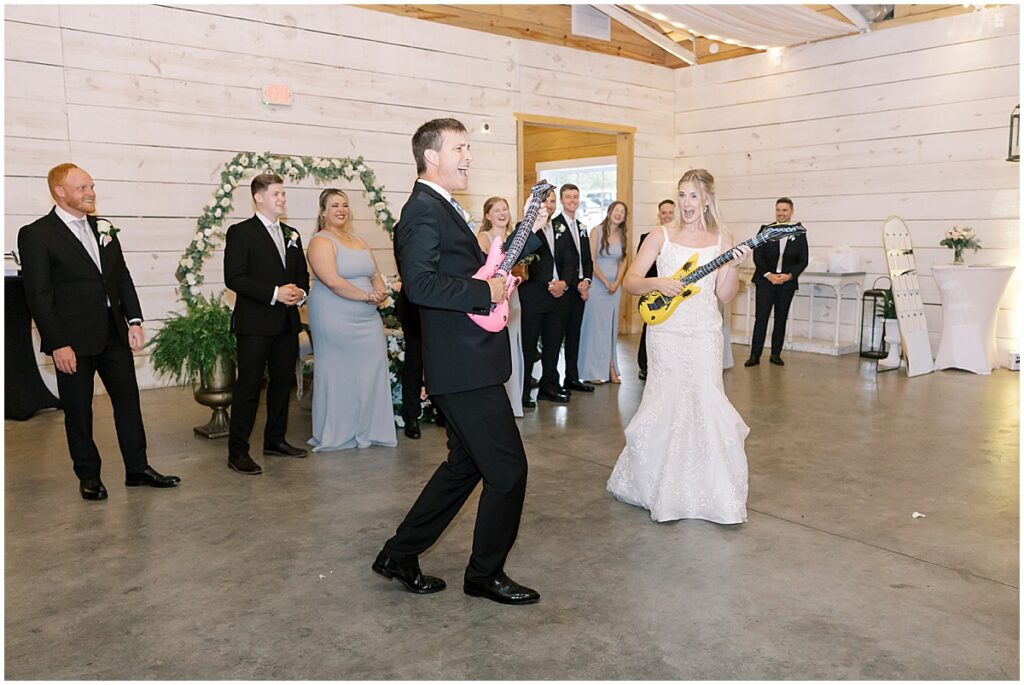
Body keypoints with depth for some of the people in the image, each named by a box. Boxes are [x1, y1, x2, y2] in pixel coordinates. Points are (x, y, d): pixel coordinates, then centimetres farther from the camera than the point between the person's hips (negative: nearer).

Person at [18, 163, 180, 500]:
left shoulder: (103, 229, 11)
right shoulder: (36, 234, -7)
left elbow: (123, 277, 13)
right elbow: (38, 295, -10)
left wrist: (134, 320, 3)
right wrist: (58, 344, -14)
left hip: (114, 332, 6)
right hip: (74, 339, -5)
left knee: (128, 399, 9)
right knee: (78, 409, 7)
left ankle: (137, 468, 20)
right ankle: (88, 475, 21)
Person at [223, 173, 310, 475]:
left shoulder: (291, 234, 16)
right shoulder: (241, 232, -4)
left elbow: (302, 274, 20)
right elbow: (233, 277, -13)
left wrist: (300, 293, -2)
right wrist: (274, 294, -19)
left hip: (287, 323, 7)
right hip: (255, 323, -7)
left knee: (282, 382, 12)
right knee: (249, 386, -5)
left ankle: (275, 440, 25)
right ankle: (237, 452, 1)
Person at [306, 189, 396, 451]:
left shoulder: (358, 240, 17)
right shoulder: (321, 242, -7)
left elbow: (375, 274, 17)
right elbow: (333, 281, -19)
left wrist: (380, 290, -5)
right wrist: (367, 296, -15)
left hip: (367, 319, 7)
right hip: (335, 320, -7)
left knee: (371, 372, 5)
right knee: (340, 374, 1)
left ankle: (368, 429, 17)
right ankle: (338, 434, 14)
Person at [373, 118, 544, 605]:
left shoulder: (442, 209, 19)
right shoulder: (424, 210, -14)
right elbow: (419, 283, -27)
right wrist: (486, 292, -20)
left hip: (466, 363, 11)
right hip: (464, 366, -11)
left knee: (465, 465, 19)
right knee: (508, 469, -1)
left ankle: (400, 554, 29)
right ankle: (485, 574, 19)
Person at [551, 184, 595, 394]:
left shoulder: (582, 228, 17)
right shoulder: (554, 225, -7)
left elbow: (587, 259, 17)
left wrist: (586, 280, -1)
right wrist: (575, 284, -15)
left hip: (580, 288, 7)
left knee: (574, 334, 12)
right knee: (557, 335, -2)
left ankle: (572, 378, 20)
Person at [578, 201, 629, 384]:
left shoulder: (622, 236, 8)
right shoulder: (597, 231, -6)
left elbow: (623, 262, 10)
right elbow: (591, 260, -10)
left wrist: (616, 283, -4)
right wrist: (606, 282, -11)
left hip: (615, 286, 5)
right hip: (597, 285, -5)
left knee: (611, 327, 8)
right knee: (595, 326, -1)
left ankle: (611, 369, 14)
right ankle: (594, 371, 6)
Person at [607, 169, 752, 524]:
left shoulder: (722, 239, 6)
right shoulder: (662, 236, 3)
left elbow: (725, 295, 3)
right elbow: (630, 281, -2)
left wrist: (732, 265, -13)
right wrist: (658, 283, -19)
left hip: (705, 334, 1)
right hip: (667, 332, -1)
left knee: (704, 404, -5)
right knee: (667, 405, 1)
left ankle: (712, 493, 12)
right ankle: (663, 488, 23)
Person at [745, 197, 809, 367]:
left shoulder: (799, 234, 5)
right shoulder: (765, 230, 3)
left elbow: (803, 261, 4)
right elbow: (757, 256, -1)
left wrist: (789, 275, -11)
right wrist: (768, 274, -12)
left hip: (787, 282, 1)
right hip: (765, 280, -1)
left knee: (781, 319, 7)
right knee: (760, 318, -5)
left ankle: (776, 354, 15)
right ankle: (755, 355, -2)